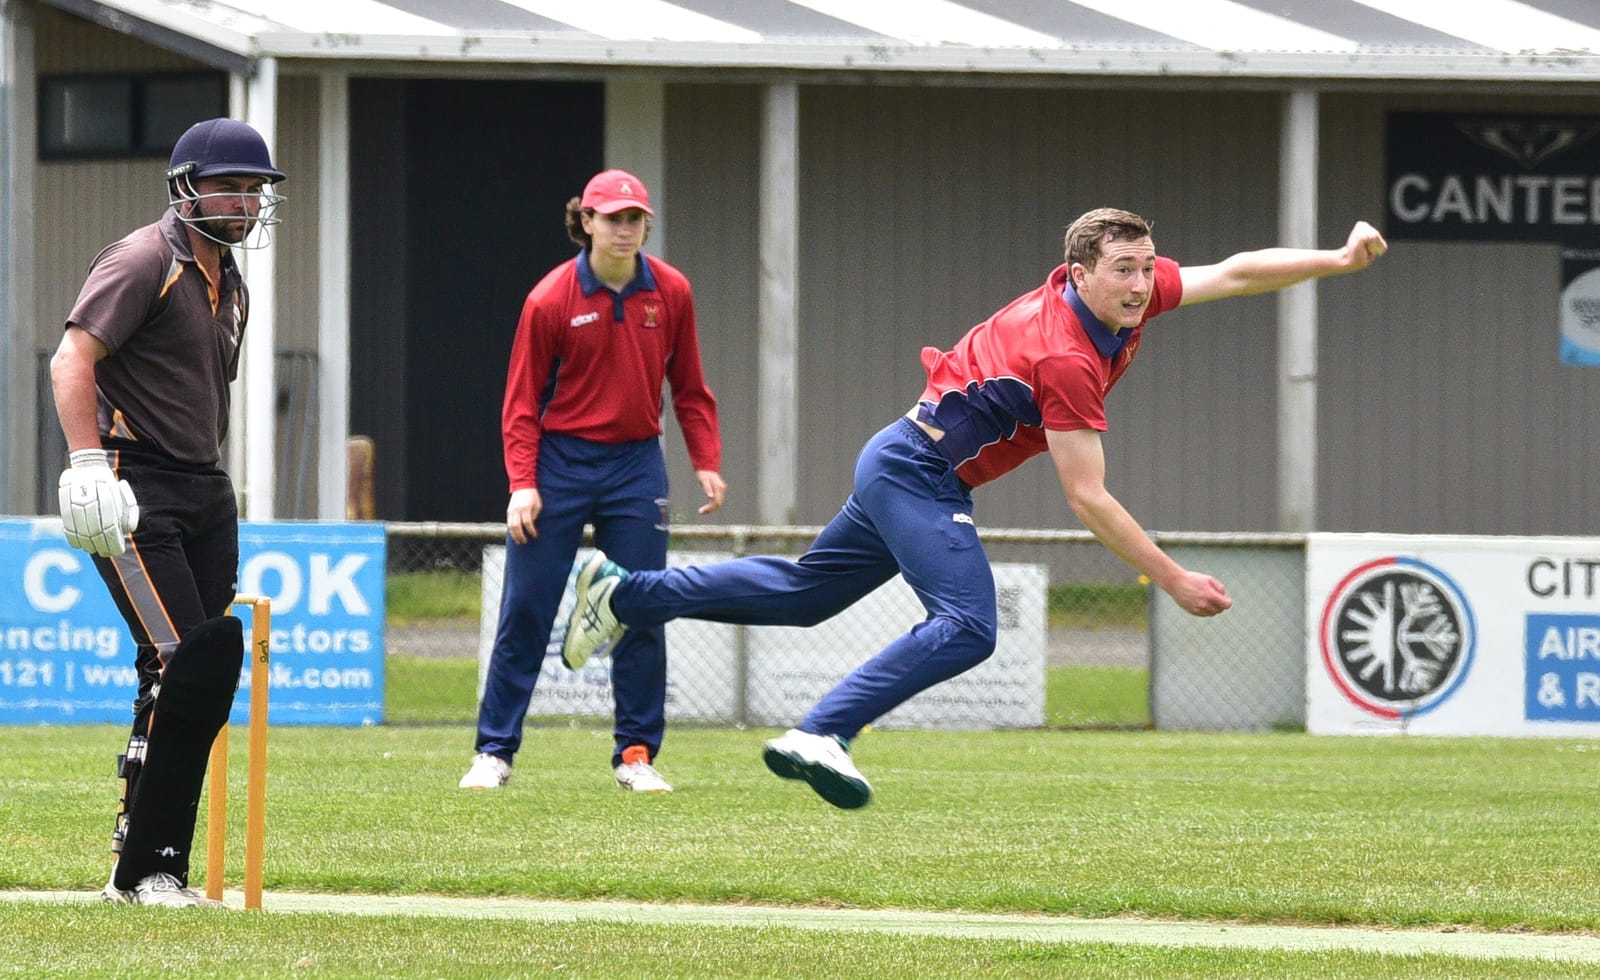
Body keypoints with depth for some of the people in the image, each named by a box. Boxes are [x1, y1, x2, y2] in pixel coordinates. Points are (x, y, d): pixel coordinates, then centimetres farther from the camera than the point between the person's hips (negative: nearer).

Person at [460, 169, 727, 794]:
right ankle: (494, 753, 5)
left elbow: (689, 388, 9)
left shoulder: (671, 293, 1)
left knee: (642, 617, 3)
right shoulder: (550, 300, -8)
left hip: (636, 464, 2)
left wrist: (707, 462, 1)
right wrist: (522, 483, -13)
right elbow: (522, 401, -5)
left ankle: (636, 754, 12)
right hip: (560, 461, -2)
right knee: (524, 613, -2)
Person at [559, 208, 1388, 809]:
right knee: (967, 626, -24)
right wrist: (1172, 580, -20)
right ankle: (820, 735, -28)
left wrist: (1338, 259, -7)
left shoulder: (1129, 295, -4)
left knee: (801, 593, 21)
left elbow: (1232, 272, 5)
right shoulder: (1067, 356, -28)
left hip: (903, 468, 10)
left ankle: (624, 593, 31)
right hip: (917, 473, -10)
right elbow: (1088, 498, -25)